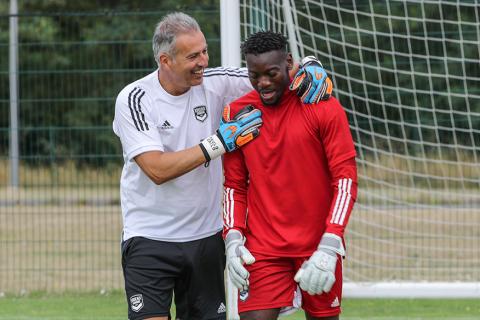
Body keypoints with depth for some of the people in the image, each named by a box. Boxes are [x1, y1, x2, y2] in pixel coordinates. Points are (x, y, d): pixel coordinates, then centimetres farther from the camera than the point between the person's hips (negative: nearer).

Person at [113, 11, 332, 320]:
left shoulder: (214, 83, -2)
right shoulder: (134, 100, -12)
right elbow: (157, 170, -20)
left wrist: (310, 67, -14)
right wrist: (218, 143, -20)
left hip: (207, 236, 4)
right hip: (149, 238, -4)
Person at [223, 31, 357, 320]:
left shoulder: (324, 108, -7)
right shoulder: (237, 114, 3)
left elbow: (346, 179, -8)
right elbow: (234, 186, 11)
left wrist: (329, 246, -17)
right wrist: (233, 239, -3)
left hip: (318, 245, -1)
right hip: (262, 248, 1)